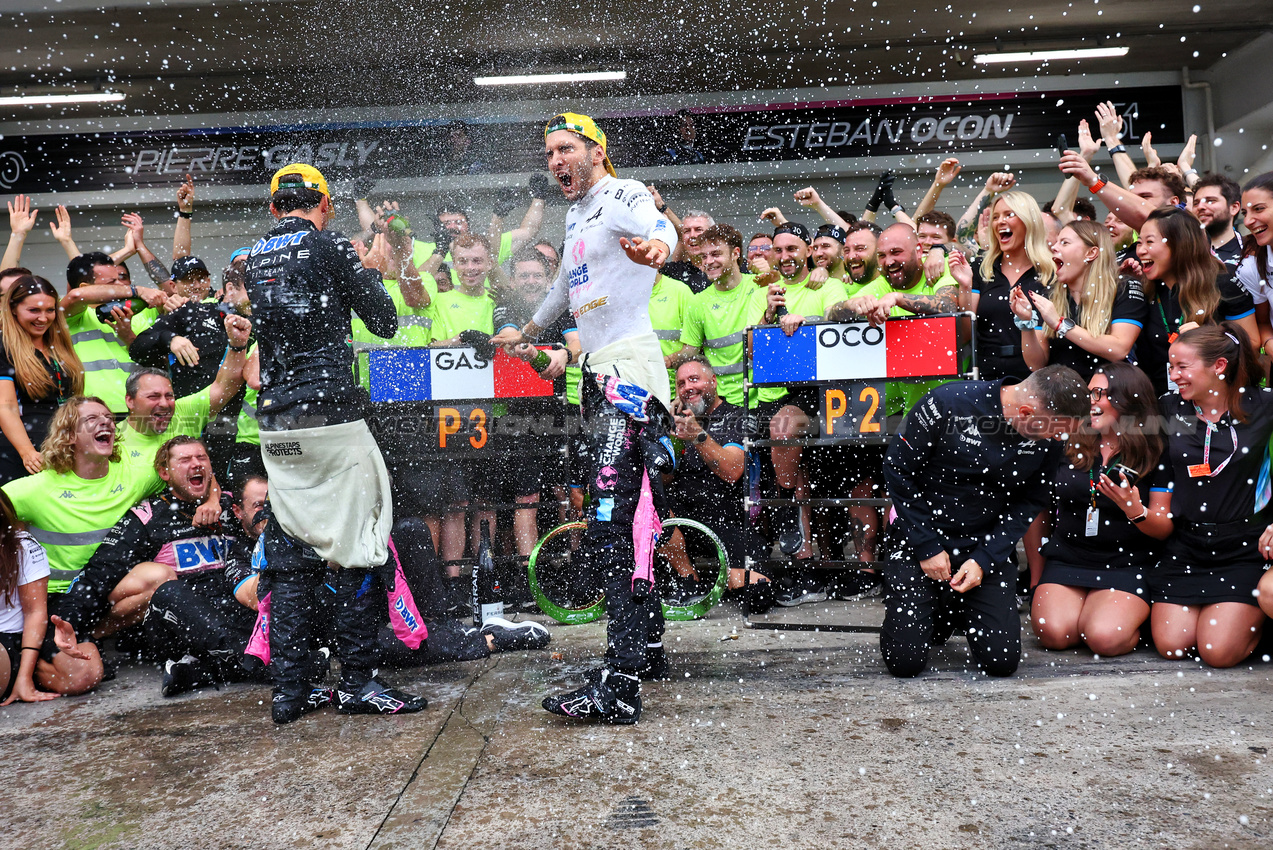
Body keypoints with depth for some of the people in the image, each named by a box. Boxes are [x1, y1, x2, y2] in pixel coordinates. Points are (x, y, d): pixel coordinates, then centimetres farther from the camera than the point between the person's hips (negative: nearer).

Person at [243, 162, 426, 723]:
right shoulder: (331, 247, -3)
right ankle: (358, 681, 4)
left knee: (289, 556, 9)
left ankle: (290, 691, 12)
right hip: (331, 415, -6)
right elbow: (384, 323, 0)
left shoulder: (255, 260, 15)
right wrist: (370, 269, 17)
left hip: (275, 425, 6)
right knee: (356, 547, 0)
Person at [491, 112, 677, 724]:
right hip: (601, 374, 10)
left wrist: (658, 244, -52)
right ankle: (649, 648, 23)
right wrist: (525, 333, 52)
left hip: (629, 367, -10)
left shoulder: (622, 196, -4)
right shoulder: (576, 215, 24)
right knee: (618, 523, 12)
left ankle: (620, 686, -19)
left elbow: (660, 227, -28)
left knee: (610, 528, -18)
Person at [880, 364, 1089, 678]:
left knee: (1003, 661, -7)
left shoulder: (1048, 440, -7)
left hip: (986, 545, 3)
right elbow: (897, 469, -12)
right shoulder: (948, 403, -20)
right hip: (918, 537, -3)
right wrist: (927, 547, -12)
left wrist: (984, 559, -11)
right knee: (905, 661, -10)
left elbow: (1030, 502, 3)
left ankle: (960, 607, 24)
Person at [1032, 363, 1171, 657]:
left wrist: (1135, 510, -26)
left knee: (1105, 637, -25)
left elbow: (1164, 529, -3)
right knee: (1054, 632, -21)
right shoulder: (1070, 444, 5)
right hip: (1067, 559, 3)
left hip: (1129, 565, -2)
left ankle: (1139, 617, 9)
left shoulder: (1155, 454, -2)